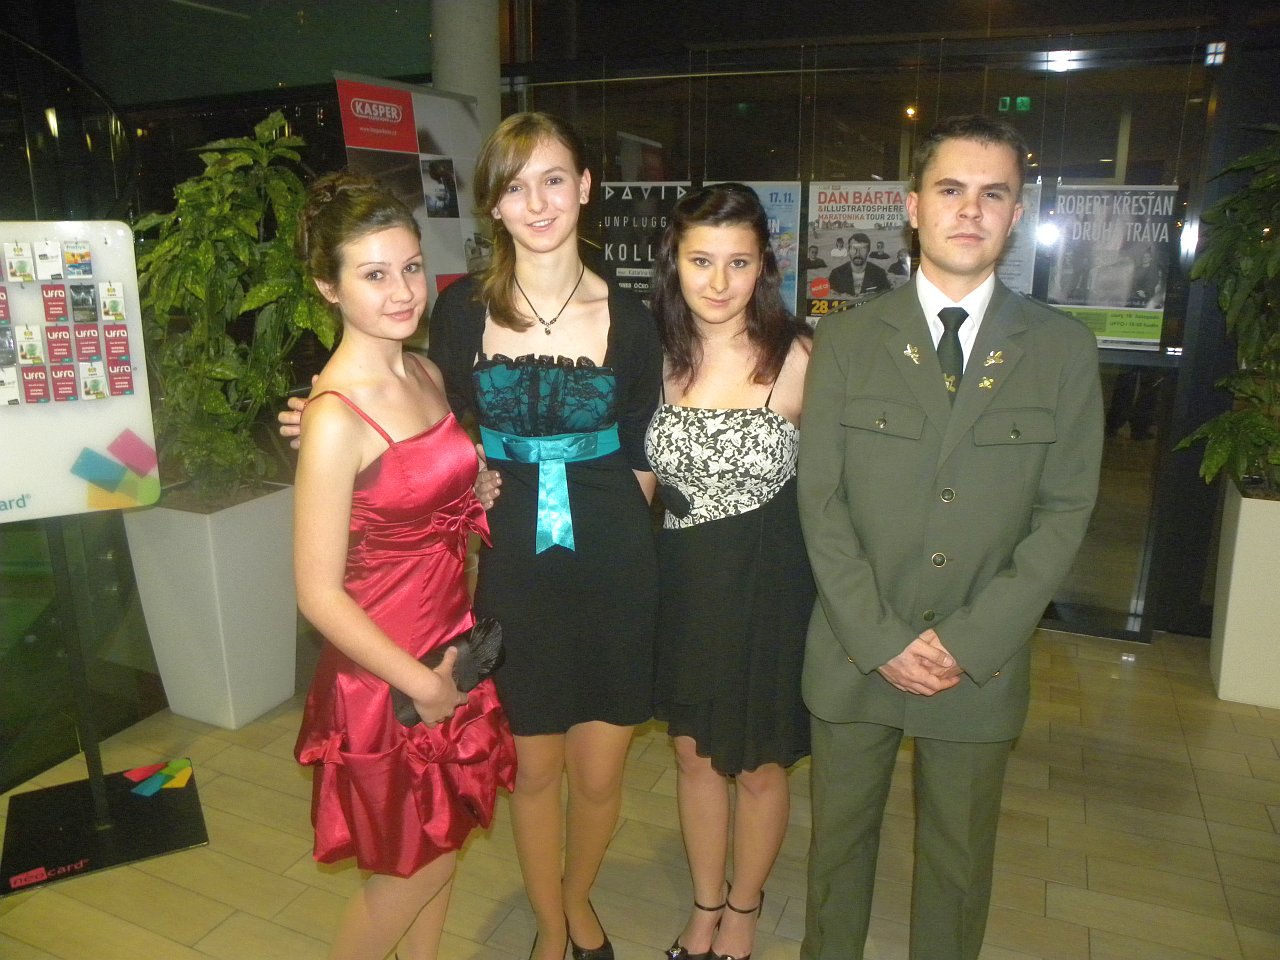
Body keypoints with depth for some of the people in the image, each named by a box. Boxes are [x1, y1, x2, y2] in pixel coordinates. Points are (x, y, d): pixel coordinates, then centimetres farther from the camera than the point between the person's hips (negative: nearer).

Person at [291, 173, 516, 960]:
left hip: (454, 645, 7)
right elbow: (319, 594, -20)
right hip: (388, 674, -7)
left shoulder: (428, 376, 1)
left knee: (444, 844, 22)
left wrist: (482, 494, -1)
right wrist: (422, 683, -14)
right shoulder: (336, 416, -23)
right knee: (415, 870, 13)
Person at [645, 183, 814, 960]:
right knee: (694, 754, 20)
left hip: (770, 590, -3)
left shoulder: (798, 357, -14)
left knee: (759, 767, 16)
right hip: (685, 586, 4)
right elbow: (642, 478, 7)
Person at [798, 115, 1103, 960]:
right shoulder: (847, 340, -1)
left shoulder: (1064, 349, 0)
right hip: (854, 656, 0)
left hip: (983, 663, 0)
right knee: (839, 836, 17)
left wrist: (969, 642, -12)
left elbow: (1065, 512, -3)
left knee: (961, 856, 17)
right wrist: (881, 638, -11)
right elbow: (820, 502, -5)